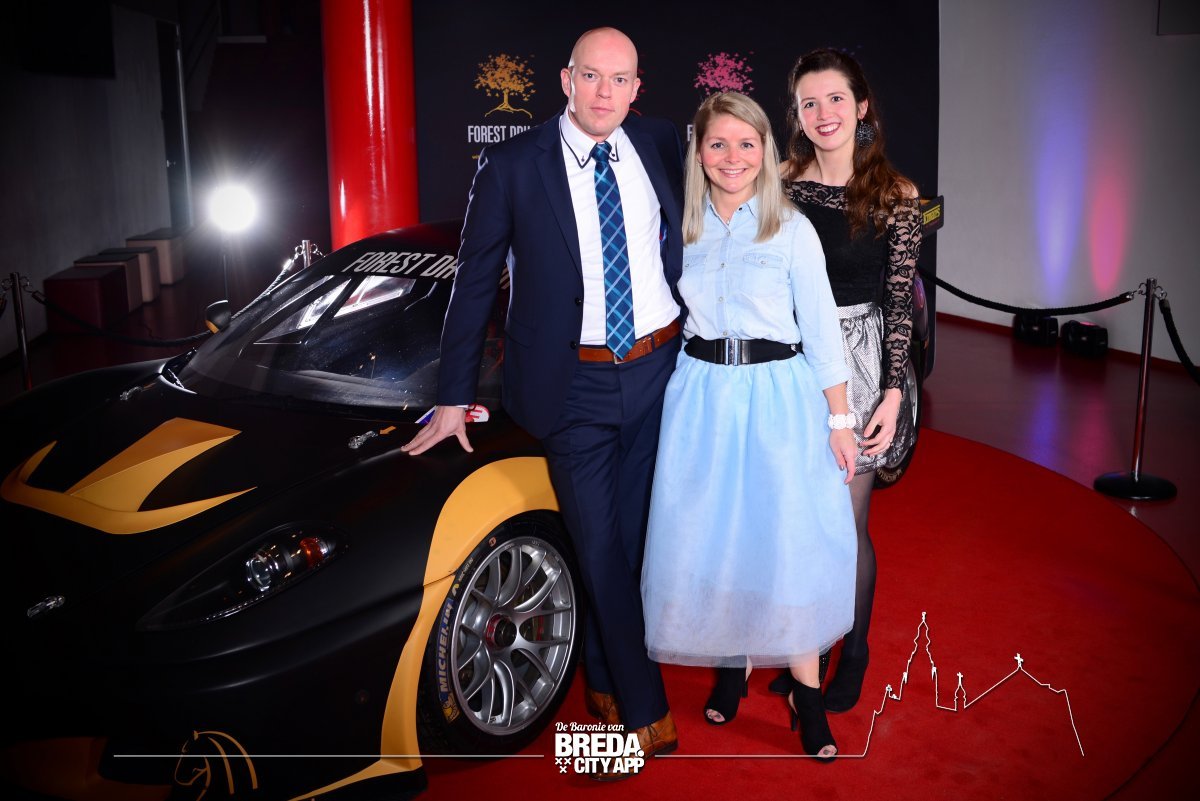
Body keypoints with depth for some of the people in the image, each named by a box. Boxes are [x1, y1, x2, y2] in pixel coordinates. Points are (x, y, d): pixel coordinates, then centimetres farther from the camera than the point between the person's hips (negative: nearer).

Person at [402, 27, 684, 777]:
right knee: (600, 547, 4)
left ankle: (605, 679, 34)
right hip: (574, 385, -2)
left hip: (660, 371, 3)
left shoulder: (662, 143, 2)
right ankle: (643, 704, 21)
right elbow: (475, 283, -2)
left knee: (635, 536, 13)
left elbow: (694, 238, 15)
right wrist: (454, 398, -2)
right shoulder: (513, 165, -6)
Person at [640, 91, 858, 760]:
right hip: (700, 395, 3)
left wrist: (839, 420, -5)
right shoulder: (680, 229, 6)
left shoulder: (792, 229, -3)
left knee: (789, 542, -4)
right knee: (709, 538, 6)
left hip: (778, 396, -3)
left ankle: (807, 691, 11)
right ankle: (733, 663, 28)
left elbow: (822, 330, -3)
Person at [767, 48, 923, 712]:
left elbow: (900, 300, -4)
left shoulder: (895, 196, -4)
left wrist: (893, 394, -9)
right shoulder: (780, 185, 3)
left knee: (845, 523, 2)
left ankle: (854, 652, 25)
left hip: (857, 362, -3)